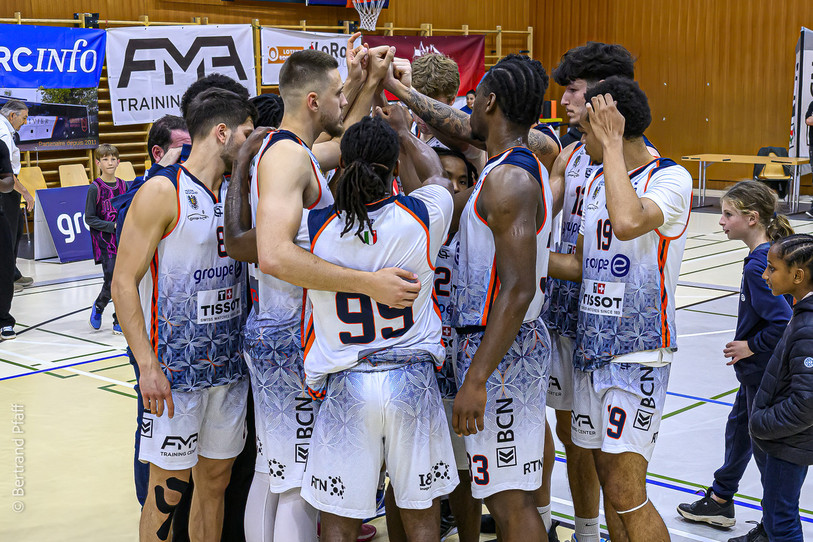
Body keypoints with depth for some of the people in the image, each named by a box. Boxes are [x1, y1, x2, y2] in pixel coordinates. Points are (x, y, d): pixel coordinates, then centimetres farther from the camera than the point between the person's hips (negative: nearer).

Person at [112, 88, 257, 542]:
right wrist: (148, 366, -19)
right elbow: (125, 283, -14)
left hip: (229, 365, 7)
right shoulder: (162, 192, -11)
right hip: (175, 368, -7)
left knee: (216, 480, 13)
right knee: (169, 487, 1)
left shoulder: (239, 193, 10)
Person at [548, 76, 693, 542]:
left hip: (639, 354, -8)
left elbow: (628, 222, -34)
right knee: (608, 480, 13)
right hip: (592, 346, 8)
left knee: (626, 494, -9)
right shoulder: (597, 180, 13)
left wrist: (612, 143, -24)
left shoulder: (671, 179, -12)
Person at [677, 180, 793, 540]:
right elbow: (784, 309, 12)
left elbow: (782, 322, -33)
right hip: (759, 369, 10)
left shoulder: (758, 265, -26)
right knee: (738, 427, 22)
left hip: (764, 373, -10)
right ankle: (720, 501, 39)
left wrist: (752, 346, -17)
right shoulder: (777, 251, 2)